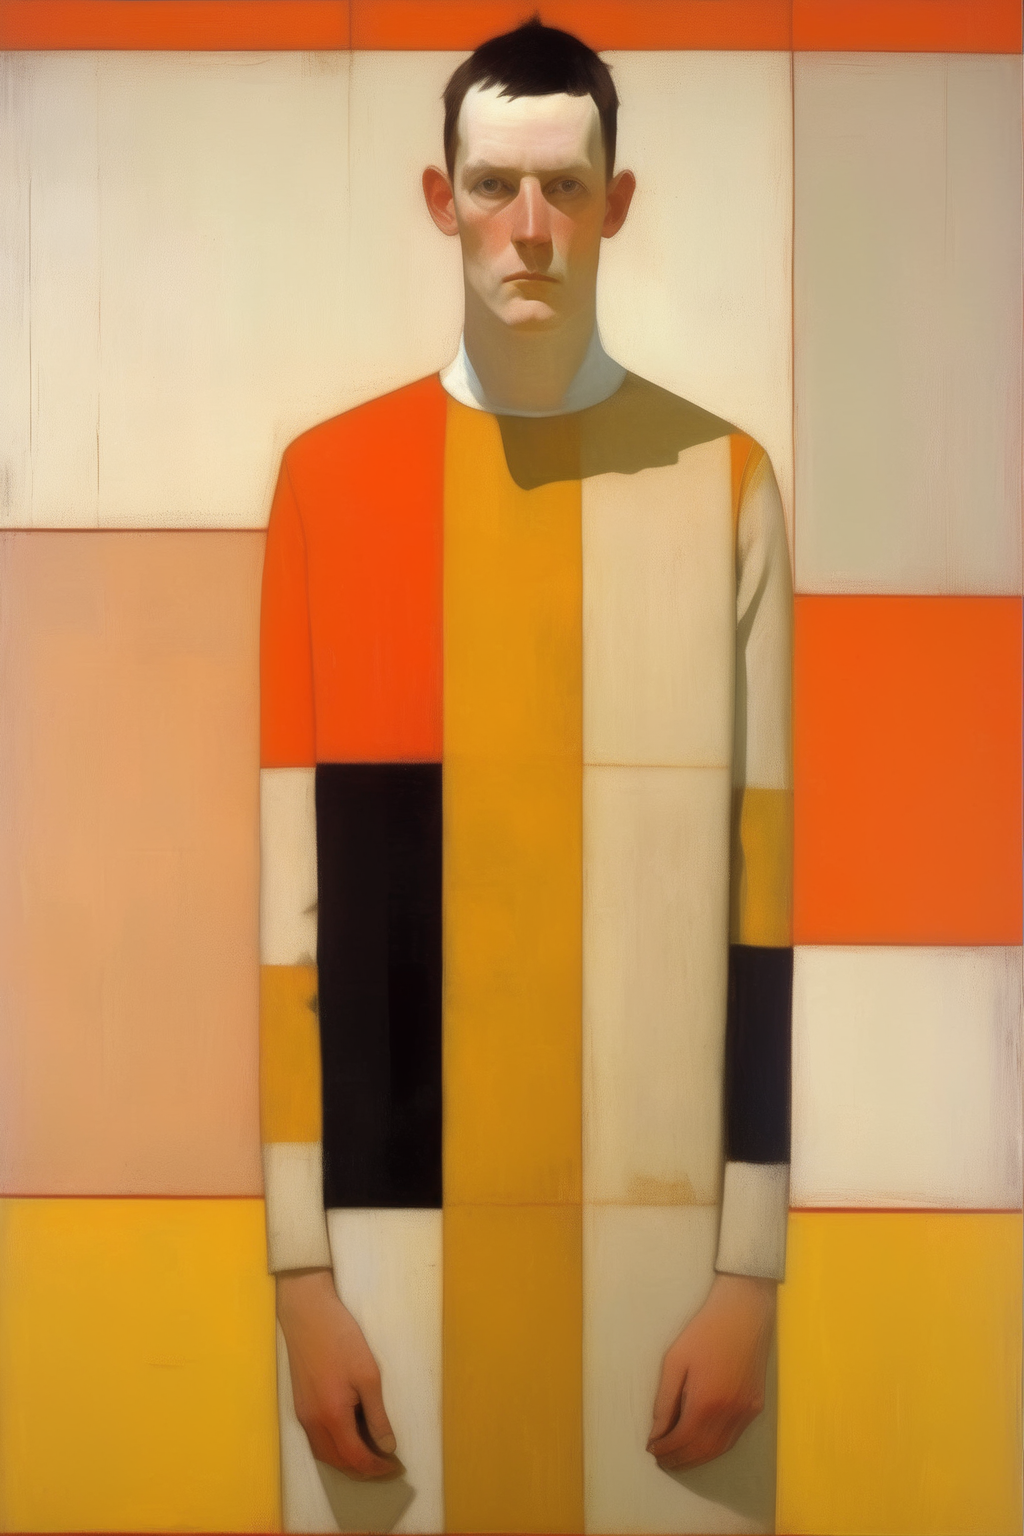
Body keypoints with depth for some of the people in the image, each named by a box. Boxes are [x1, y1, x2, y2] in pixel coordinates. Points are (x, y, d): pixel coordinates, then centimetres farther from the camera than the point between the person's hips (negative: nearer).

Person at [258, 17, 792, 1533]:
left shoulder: (724, 482, -1)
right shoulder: (329, 478, -1)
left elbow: (765, 889, -2)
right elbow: (292, 889, -2)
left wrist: (751, 1264, -3)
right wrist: (301, 1267, -2)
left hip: (664, 1210, 0)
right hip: (396, 1204, 1)